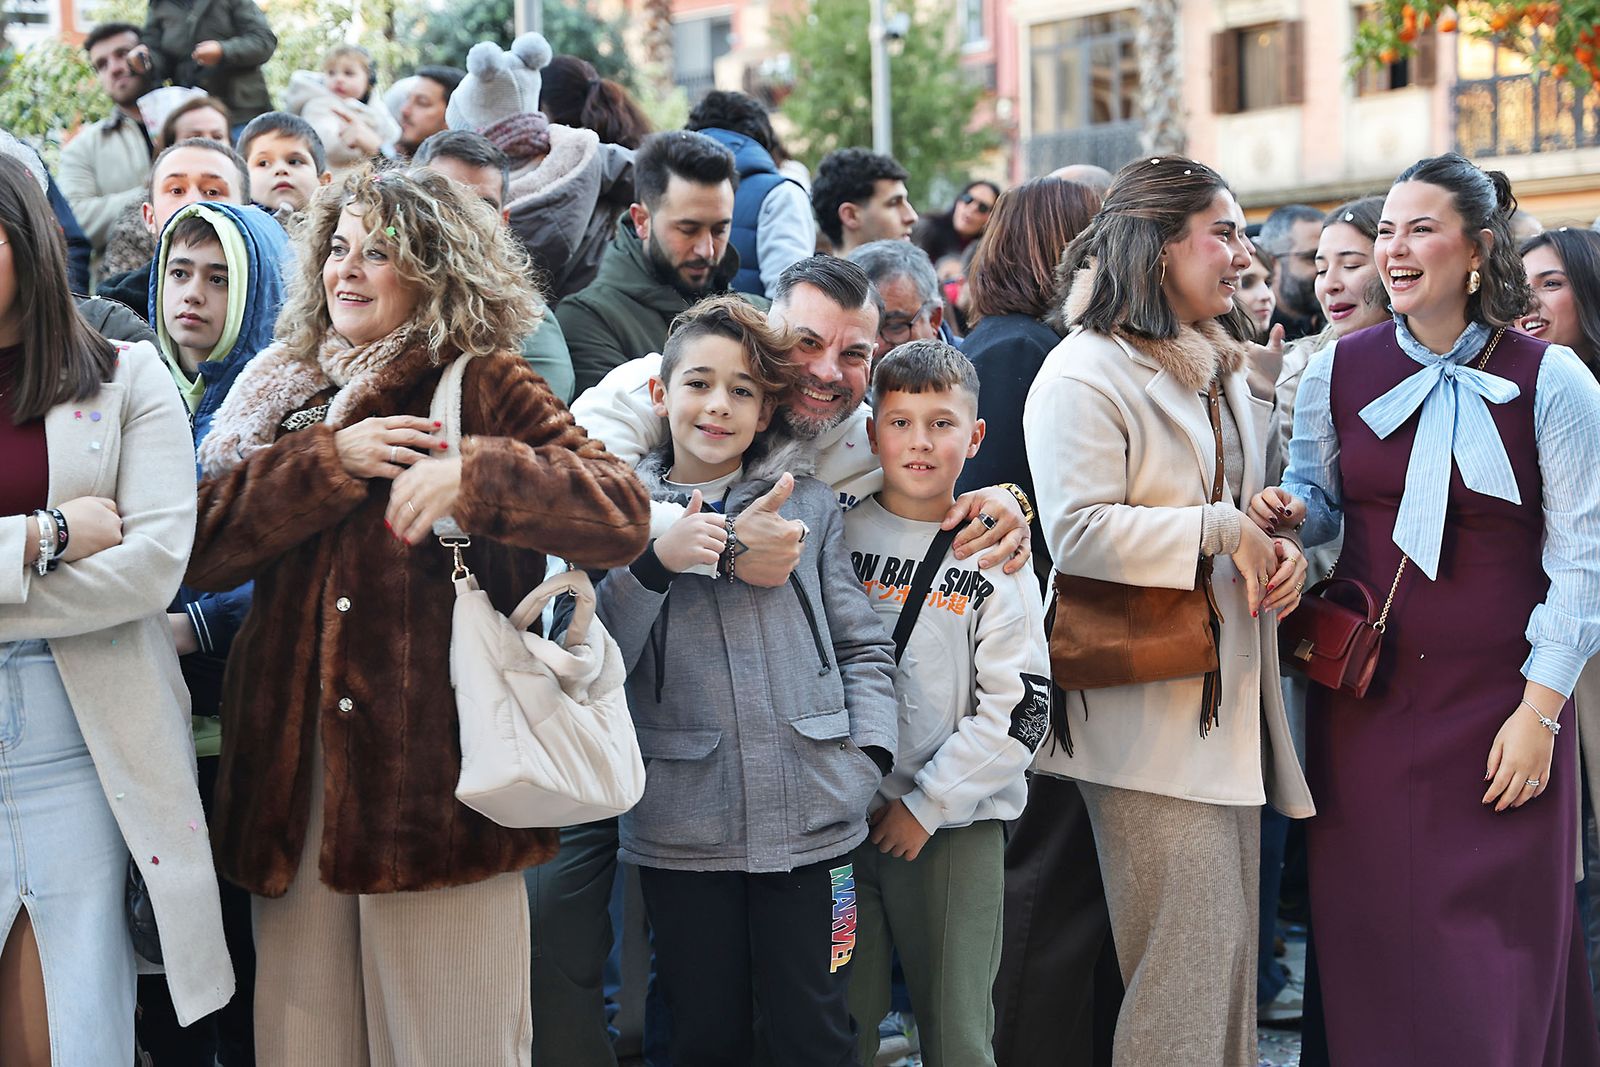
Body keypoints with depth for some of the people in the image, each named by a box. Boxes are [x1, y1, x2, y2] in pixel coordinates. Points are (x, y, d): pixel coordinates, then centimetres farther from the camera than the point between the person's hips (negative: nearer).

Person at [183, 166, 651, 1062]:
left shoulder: (486, 389, 2)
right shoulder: (290, 390, 17)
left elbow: (623, 514, -11)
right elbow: (205, 546, 3)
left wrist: (474, 475, -23)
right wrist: (330, 460, -9)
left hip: (438, 778, -4)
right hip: (295, 776, 5)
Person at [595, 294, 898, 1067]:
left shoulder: (809, 506, 9)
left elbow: (861, 645, 10)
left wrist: (865, 756, -4)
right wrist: (654, 562, -15)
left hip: (809, 826, 0)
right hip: (682, 829, 0)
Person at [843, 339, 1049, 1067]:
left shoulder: (995, 556, -1)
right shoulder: (838, 536, 2)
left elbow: (1018, 711, -4)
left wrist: (926, 803, -9)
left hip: (957, 824, -1)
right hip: (841, 815, 1)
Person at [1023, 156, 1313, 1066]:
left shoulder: (1222, 368, 19)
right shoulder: (1086, 373, -11)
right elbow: (1077, 532, -22)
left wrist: (1282, 548, 7)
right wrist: (1220, 529, -17)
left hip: (1233, 694, 9)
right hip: (1148, 708, -9)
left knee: (1232, 941, 11)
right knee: (1188, 951, -8)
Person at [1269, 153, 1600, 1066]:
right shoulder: (1338, 371, 4)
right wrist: (1291, 508, -9)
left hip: (1499, 698, -2)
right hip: (1365, 697, 3)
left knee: (1498, 946, 3)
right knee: (1371, 931, 5)